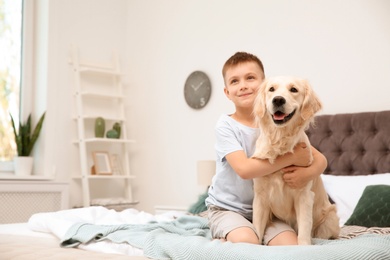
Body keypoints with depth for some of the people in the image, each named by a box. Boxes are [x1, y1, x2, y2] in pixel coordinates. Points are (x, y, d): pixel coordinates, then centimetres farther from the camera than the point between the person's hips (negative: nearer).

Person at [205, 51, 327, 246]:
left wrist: (307, 173, -26)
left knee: (290, 245, -20)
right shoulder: (226, 126, -11)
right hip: (227, 208, -3)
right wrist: (293, 157, -25)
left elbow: (320, 160, -2)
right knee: (247, 242, -31)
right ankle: (222, 239, 1)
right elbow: (244, 168, -26)